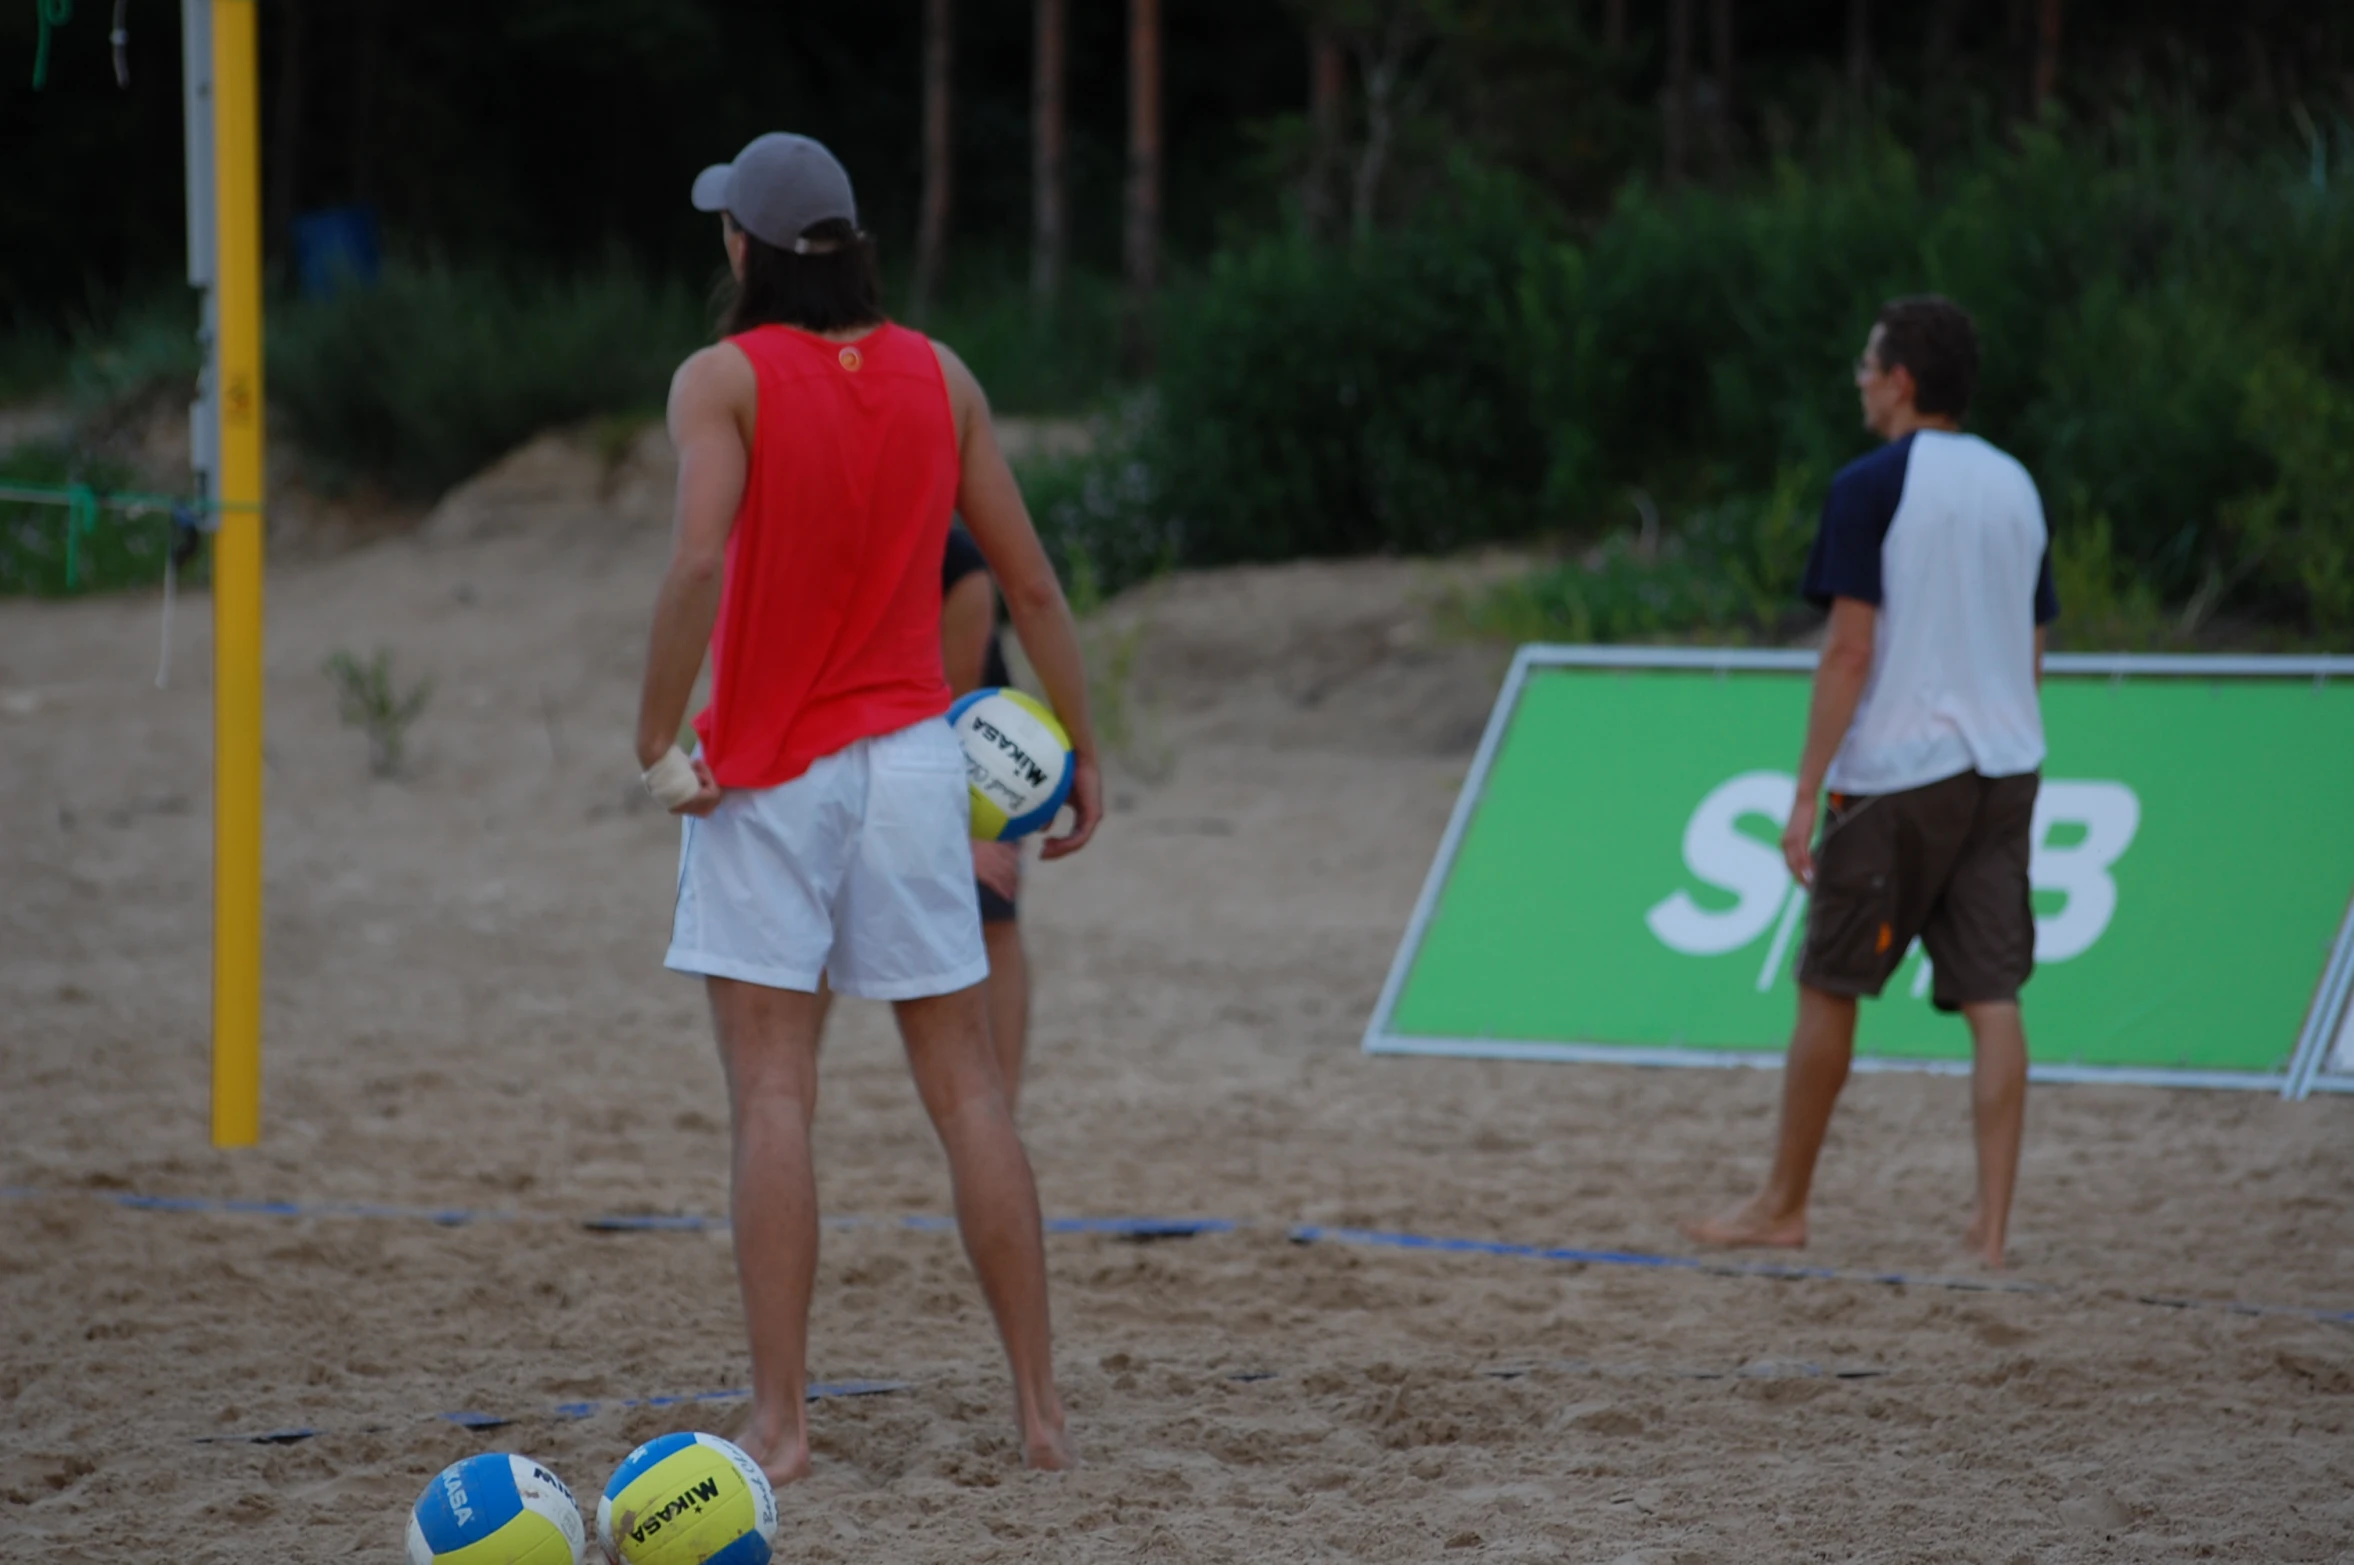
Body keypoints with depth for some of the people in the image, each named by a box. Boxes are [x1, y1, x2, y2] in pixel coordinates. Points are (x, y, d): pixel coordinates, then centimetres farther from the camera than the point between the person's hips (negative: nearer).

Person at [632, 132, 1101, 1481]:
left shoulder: (725, 379, -7)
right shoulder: (941, 379, 6)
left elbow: (699, 560, -22)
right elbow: (1032, 583, 6)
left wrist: (657, 739, -15)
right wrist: (1085, 750, 14)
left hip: (766, 774, -4)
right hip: (911, 761, 4)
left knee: (774, 1098, -4)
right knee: (968, 1088, 8)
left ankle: (780, 1422, -8)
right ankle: (1043, 1408, 9)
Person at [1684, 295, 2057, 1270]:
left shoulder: (1873, 487, -9)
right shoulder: (2016, 487, 12)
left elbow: (1849, 649, -13)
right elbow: (2032, 651, 16)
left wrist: (1806, 794, -12)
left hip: (1896, 775, -6)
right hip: (2003, 768, 6)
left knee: (1827, 988, 7)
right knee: (1991, 996, 0)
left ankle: (1783, 1206, 16)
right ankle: (1993, 1225, -6)